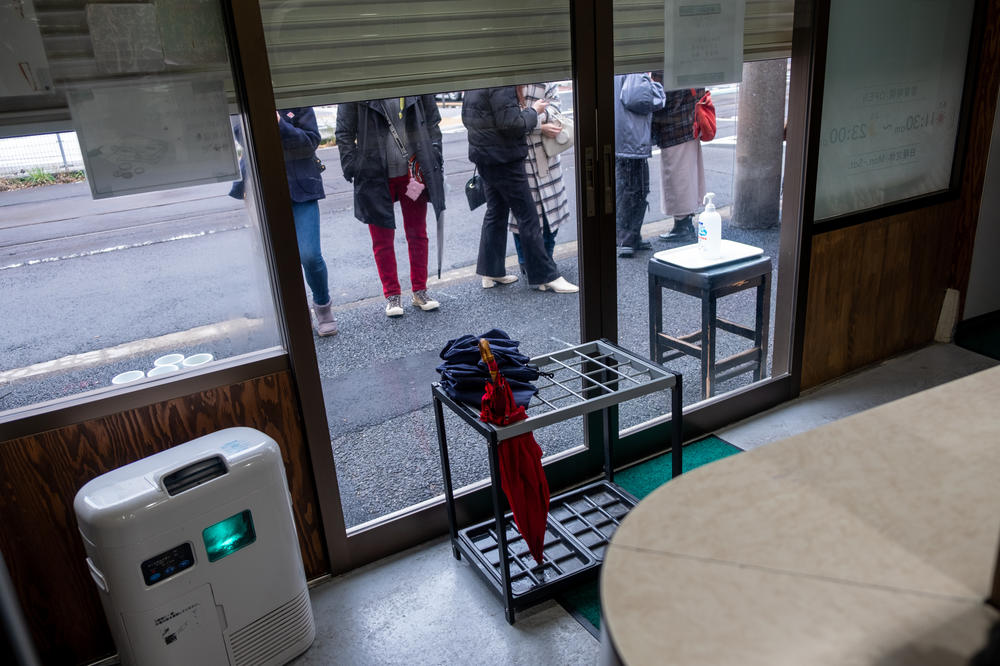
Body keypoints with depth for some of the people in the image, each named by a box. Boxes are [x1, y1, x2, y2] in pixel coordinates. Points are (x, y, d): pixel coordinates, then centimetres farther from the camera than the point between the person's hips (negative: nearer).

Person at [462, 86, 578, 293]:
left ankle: (491, 272, 21)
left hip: (483, 156, 9)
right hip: (504, 158, -9)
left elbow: (466, 118, 19)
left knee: (495, 211, 17)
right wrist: (533, 111, -6)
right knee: (527, 216, -3)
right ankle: (545, 276, 2)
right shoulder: (502, 83, -19)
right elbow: (511, 123, -24)